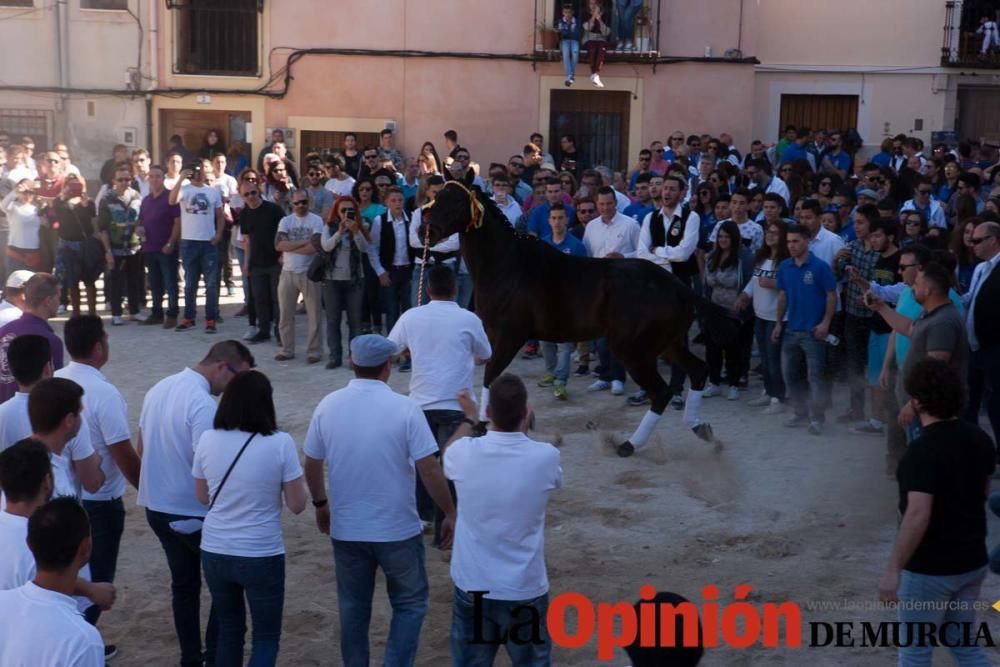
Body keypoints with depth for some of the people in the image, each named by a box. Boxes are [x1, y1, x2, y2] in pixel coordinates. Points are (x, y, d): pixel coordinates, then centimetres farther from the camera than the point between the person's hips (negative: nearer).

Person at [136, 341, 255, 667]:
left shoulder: (158, 389, 3)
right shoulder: (203, 404, -24)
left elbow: (142, 450, 13)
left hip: (156, 507, 8)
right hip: (193, 513, -8)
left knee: (184, 584, 20)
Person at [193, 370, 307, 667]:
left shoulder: (208, 440, -4)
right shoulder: (280, 443, -15)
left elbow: (203, 497, 8)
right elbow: (297, 505, -9)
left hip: (214, 553, 4)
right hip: (262, 556, -4)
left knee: (229, 628, 22)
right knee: (267, 636, 13)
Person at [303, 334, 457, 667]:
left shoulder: (329, 405, -4)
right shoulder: (405, 408, -14)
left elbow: (311, 465, 3)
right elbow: (429, 469, -15)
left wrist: (321, 504, 20)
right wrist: (450, 513, -3)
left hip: (346, 529, 3)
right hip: (398, 528, -3)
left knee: (353, 607, 19)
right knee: (409, 604, 15)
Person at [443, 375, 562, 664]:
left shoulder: (465, 453, -14)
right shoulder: (546, 457, -16)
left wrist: (469, 419, 30)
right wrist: (524, 429, 22)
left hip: (472, 587, 1)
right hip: (526, 590, -1)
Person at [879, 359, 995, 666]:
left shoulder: (923, 450, -25)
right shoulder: (979, 439, 0)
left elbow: (918, 515, -31)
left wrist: (892, 569, -27)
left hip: (930, 568, -7)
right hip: (972, 561, 7)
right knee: (963, 641, 22)